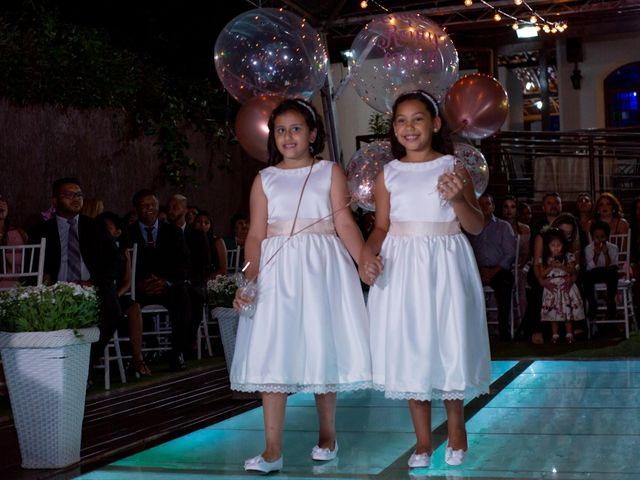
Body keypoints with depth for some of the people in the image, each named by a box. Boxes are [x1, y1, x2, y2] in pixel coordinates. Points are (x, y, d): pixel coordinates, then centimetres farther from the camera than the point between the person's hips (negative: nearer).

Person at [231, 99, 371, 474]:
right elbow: (256, 235, 3)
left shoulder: (330, 172, 5)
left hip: (321, 268, -1)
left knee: (321, 351, 5)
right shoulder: (265, 179, 9)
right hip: (277, 270, 1)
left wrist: (365, 260, -20)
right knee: (273, 355, -4)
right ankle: (273, 450, -2)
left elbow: (345, 223, -4)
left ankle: (327, 436, 23)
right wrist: (248, 279, -10)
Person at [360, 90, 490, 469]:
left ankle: (456, 427, 23)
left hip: (445, 266, -2)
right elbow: (382, 227, 8)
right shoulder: (389, 174, 7)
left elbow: (477, 226, 1)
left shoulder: (452, 169, 1)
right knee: (409, 349, 4)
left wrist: (459, 199, -17)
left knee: (449, 343, 2)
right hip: (401, 266, 2)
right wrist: (369, 252, -11)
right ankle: (423, 440, 15)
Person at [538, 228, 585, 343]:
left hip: (565, 286, 0)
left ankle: (569, 334, 10)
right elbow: (542, 274, -3)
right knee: (553, 311, 2)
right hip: (552, 287, 0)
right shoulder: (545, 258, 1)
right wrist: (551, 267, -16)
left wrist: (561, 266, -17)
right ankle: (555, 334, 11)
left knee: (568, 310, 2)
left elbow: (573, 271, -5)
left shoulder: (568, 256, 1)